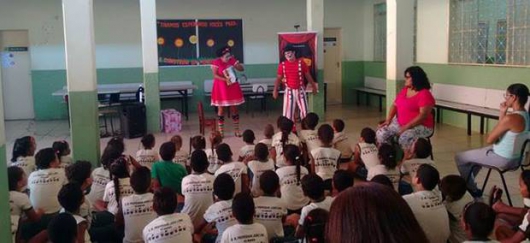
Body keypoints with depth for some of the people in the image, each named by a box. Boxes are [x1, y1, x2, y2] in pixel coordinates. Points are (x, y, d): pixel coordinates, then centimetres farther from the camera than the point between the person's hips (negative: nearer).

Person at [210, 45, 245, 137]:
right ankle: (221, 132, 8)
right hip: (221, 88, -3)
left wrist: (235, 63, -18)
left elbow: (241, 69, -1)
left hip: (232, 87, 3)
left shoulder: (232, 60, 1)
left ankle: (237, 131, 14)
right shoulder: (216, 62, -10)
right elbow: (215, 75, -16)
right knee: (221, 109, 1)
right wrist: (225, 79, -28)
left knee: (234, 108, 6)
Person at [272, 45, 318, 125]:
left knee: (304, 110, 6)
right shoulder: (282, 65, -3)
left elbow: (308, 76, 6)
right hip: (289, 91, 0)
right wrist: (275, 90, -9)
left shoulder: (301, 63, -3)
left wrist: (314, 86, 11)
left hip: (300, 90, 1)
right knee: (288, 111, -1)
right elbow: (278, 78, 0)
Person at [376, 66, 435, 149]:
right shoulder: (404, 90, 10)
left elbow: (423, 115, -21)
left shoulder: (425, 94, -13)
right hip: (399, 123, 7)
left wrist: (407, 126, -25)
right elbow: (394, 105, 12)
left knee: (404, 138, -37)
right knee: (381, 133, -15)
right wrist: (388, 120, -4)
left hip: (420, 126, -7)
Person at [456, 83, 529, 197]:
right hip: (515, 157, 10)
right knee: (475, 154, 32)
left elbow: (489, 139, -19)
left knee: (459, 157, 3)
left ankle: (472, 189, 20)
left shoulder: (510, 118, -29)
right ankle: (470, 183, 43)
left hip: (503, 159, -10)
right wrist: (503, 113, 0)